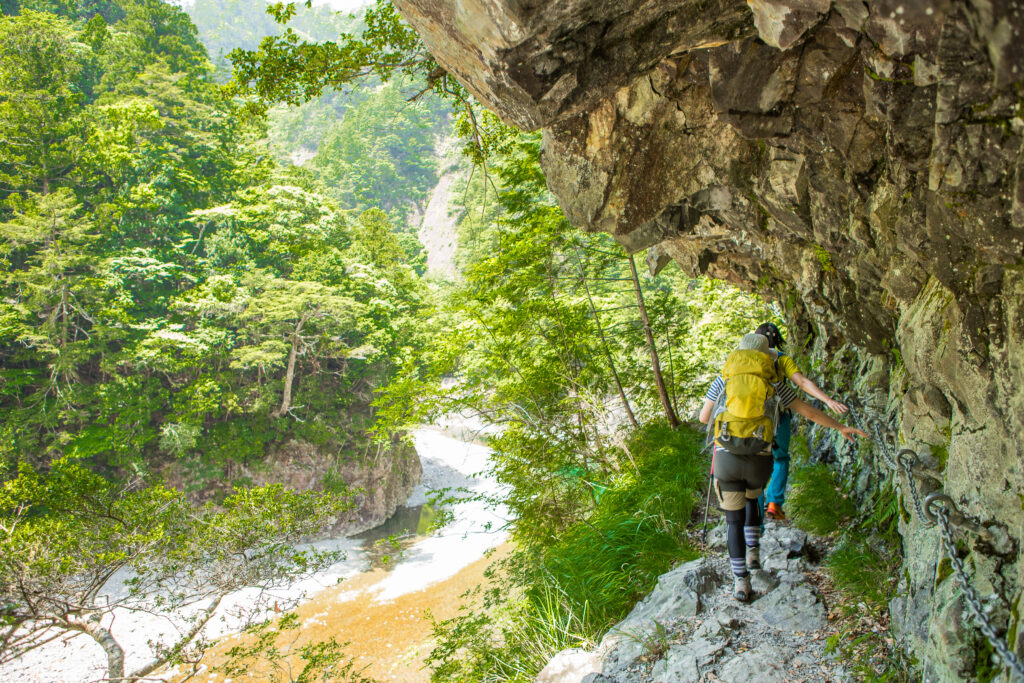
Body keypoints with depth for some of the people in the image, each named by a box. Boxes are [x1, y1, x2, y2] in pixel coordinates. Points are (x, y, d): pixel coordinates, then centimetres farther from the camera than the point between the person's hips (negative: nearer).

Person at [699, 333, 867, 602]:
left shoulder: (723, 381, 5)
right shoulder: (774, 384, 6)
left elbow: (704, 417, 12)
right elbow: (809, 412, 12)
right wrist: (840, 427, 25)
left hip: (726, 459, -1)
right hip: (759, 462, 1)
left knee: (734, 521, 12)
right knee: (751, 497, 36)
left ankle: (741, 583, 6)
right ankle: (753, 552, 28)